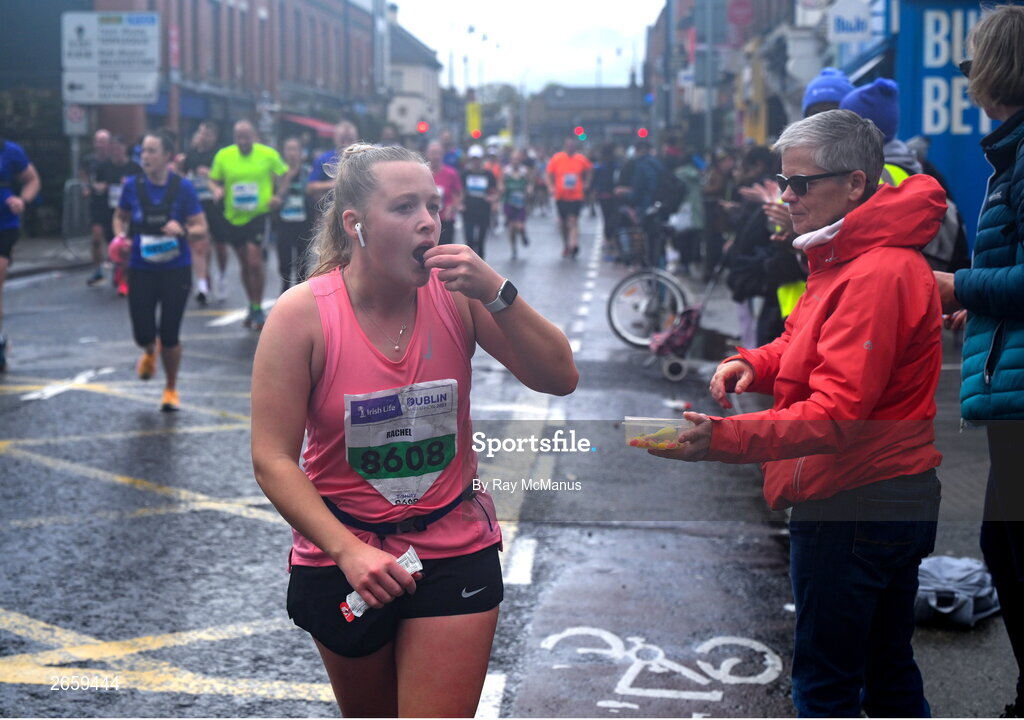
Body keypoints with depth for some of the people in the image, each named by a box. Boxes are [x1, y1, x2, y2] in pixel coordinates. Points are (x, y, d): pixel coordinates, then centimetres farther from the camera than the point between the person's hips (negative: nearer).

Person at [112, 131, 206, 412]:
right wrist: (121, 235, -6)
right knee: (143, 333, -3)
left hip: (176, 269, -2)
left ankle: (171, 389, 24)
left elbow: (201, 227, -5)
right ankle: (150, 352, 38)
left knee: (169, 334, 0)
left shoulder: (182, 187, -8)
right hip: (141, 269, 2)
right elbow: (120, 217, 14)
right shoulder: (132, 186, -2)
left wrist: (182, 230, -26)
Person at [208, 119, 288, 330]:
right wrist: (216, 190, -12)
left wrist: (277, 196, -4)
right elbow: (214, 180, 10)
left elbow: (284, 174, 9)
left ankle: (258, 309, 0)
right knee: (245, 265, 13)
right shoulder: (223, 155, 0)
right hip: (233, 217, 3)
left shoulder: (268, 154, -4)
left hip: (258, 215, -3)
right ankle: (253, 306, 29)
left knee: (254, 262, -13)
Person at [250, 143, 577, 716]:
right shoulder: (304, 314, -16)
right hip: (342, 555, 0)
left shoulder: (455, 294, -10)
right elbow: (273, 458, -15)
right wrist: (347, 551, -25)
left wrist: (497, 294, -25)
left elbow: (560, 378, -11)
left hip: (455, 551, 0)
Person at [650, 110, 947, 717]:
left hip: (854, 507, -11)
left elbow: (837, 413, -29)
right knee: (887, 670, 21)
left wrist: (722, 438, -36)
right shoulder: (848, 257, 13)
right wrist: (753, 364, 0)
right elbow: (807, 345, 22)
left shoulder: (878, 274, -23)